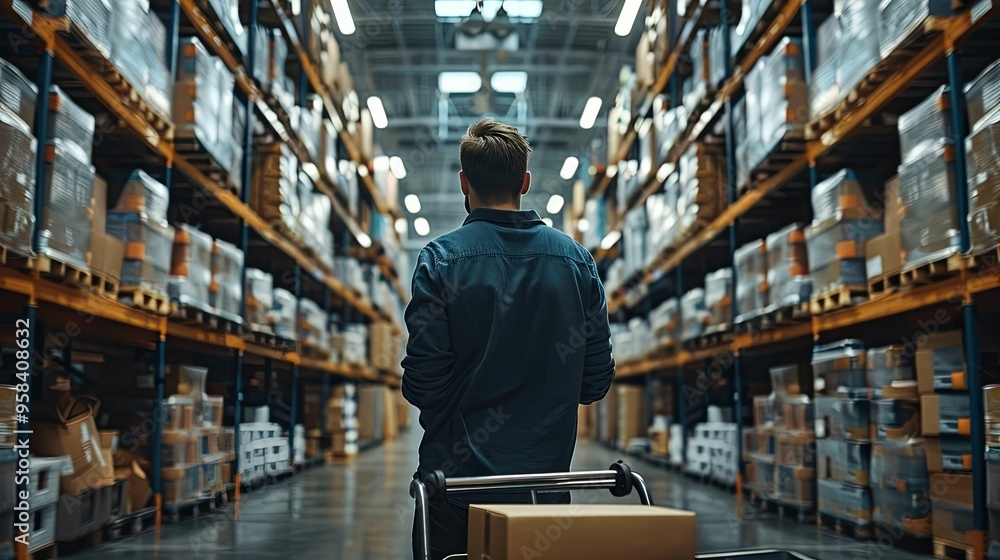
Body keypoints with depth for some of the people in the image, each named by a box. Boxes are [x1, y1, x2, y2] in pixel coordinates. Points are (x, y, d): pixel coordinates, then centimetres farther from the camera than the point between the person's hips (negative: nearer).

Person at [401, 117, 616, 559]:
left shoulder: (440, 260, -10)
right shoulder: (577, 260, 0)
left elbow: (422, 384, -14)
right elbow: (597, 381, 3)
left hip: (457, 476, -3)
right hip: (546, 475, 3)